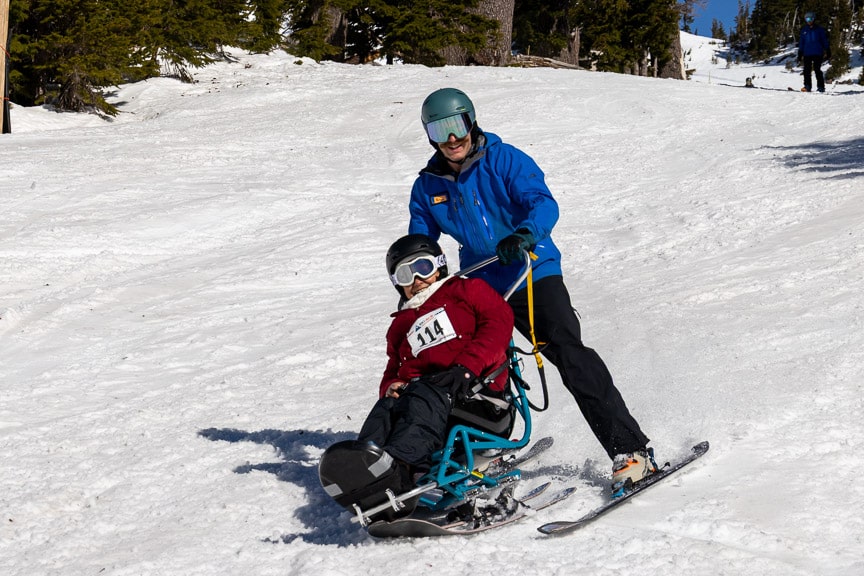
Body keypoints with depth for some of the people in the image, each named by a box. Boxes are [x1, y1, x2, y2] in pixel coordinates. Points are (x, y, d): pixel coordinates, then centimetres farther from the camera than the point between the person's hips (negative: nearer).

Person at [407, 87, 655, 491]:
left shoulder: (504, 160, -9)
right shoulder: (428, 187, 5)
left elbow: (544, 204, -22)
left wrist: (524, 234, -43)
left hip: (534, 273, -5)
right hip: (479, 287, 6)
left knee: (570, 353, -19)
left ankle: (630, 450, -18)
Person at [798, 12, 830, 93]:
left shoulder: (819, 29, 5)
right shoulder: (804, 30, 12)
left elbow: (825, 41, 7)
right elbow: (801, 43, 17)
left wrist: (828, 52, 3)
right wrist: (800, 55, 13)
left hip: (817, 53, -3)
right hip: (807, 54, 3)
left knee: (817, 70, -8)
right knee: (807, 71, 0)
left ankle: (821, 87, -3)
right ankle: (807, 86, 8)